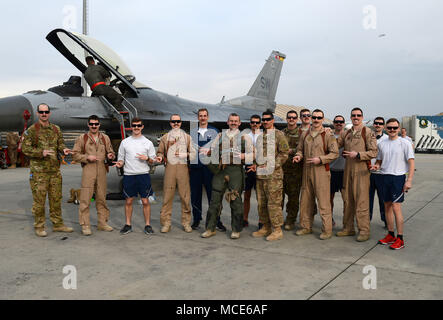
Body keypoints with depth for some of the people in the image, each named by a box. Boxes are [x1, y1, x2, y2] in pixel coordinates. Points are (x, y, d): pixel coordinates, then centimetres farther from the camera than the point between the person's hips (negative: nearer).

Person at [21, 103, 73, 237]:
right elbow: (25, 148, -7)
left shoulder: (56, 129, 11)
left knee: (56, 198, 11)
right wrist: (41, 153, -21)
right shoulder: (31, 130, -3)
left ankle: (57, 224, 22)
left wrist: (63, 149, -11)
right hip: (38, 170, -4)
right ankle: (39, 227, 13)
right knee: (39, 199, 1)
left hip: (55, 170, 5)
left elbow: (60, 144, 13)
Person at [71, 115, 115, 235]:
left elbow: (111, 152, 19)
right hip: (88, 171, -3)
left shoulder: (105, 138, 13)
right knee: (85, 199, -5)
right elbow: (75, 154, 2)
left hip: (102, 171, 3)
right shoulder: (82, 138, 4)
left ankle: (102, 222, 20)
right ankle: (85, 225, 2)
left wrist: (110, 156, -4)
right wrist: (87, 157, -12)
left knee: (101, 198, 9)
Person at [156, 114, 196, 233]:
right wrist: (160, 157, -5)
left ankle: (186, 222, 9)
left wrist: (185, 155, -10)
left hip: (183, 167, 0)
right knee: (167, 196, -3)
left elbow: (193, 153, 10)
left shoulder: (187, 137, 13)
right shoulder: (165, 137, 14)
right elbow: (160, 152, 17)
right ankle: (166, 223, 5)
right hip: (169, 167, 0)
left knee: (185, 196, -1)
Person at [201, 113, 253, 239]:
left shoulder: (244, 137, 11)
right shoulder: (220, 136, 18)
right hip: (220, 169, 2)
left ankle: (236, 230, 10)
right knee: (215, 198, 2)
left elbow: (251, 153, 7)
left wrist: (243, 156, -12)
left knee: (236, 199, -1)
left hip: (236, 169, -2)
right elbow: (212, 149, 15)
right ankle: (210, 228, 10)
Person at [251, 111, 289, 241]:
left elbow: (284, 152, -8)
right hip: (260, 174, 7)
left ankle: (277, 230, 2)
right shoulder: (259, 135, 17)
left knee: (274, 202, -7)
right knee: (261, 202, 11)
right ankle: (265, 227, 22)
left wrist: (271, 165, -13)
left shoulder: (278, 134, -3)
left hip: (273, 174, -7)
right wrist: (256, 164, 9)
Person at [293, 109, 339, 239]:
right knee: (306, 200, 10)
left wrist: (320, 159, -17)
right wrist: (298, 155, -1)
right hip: (307, 171, 5)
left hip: (321, 171, -5)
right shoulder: (305, 135, 12)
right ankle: (306, 227, 22)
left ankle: (327, 230, 5)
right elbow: (300, 149, 21)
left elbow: (334, 153, -6)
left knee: (323, 201, -5)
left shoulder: (328, 136, -2)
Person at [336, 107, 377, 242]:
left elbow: (373, 152, -8)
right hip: (348, 169, 6)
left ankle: (364, 230, 3)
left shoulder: (368, 132, -3)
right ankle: (348, 228, 21)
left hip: (361, 170, -6)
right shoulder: (346, 133, 14)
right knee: (348, 199, 11)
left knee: (361, 200, -6)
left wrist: (357, 154, -17)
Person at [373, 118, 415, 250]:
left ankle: (400, 239, -3)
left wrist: (409, 180, -13)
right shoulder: (382, 144, 10)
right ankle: (390, 235, 21)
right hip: (385, 177, 6)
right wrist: (376, 165, -4)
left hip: (398, 177, -5)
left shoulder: (405, 143, -4)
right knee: (387, 206, 10)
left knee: (396, 207, -11)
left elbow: (411, 162, -6)